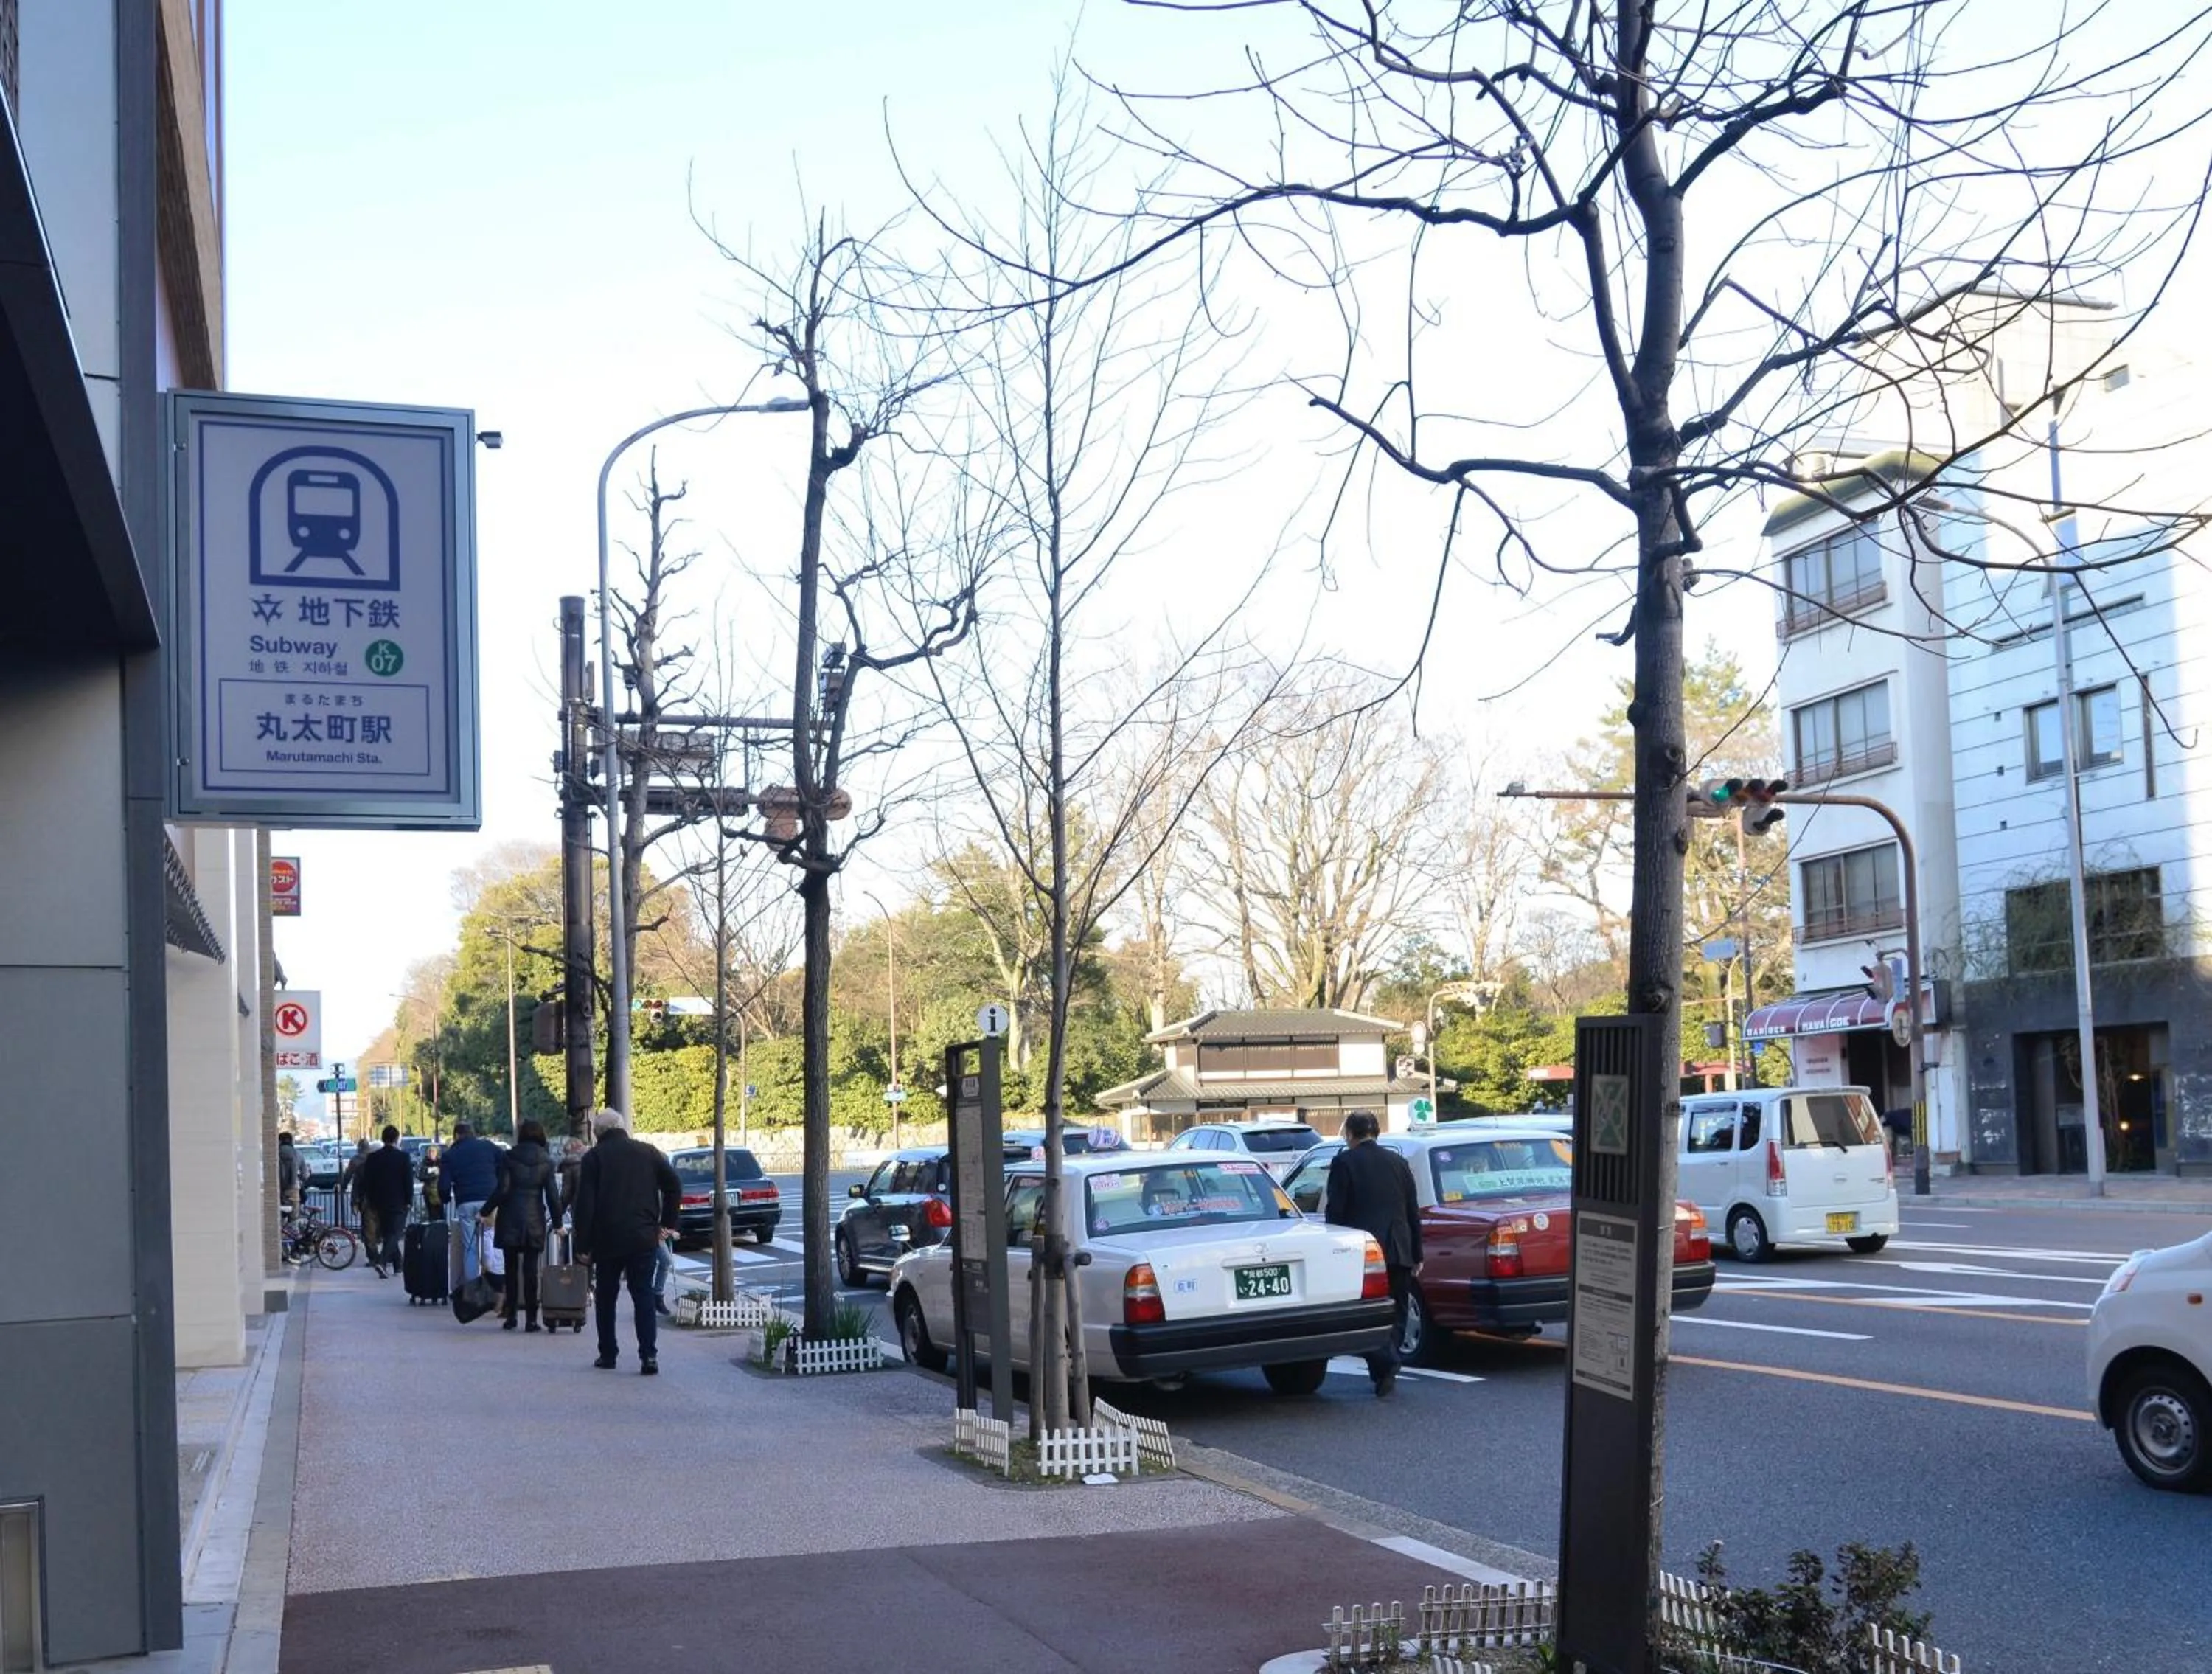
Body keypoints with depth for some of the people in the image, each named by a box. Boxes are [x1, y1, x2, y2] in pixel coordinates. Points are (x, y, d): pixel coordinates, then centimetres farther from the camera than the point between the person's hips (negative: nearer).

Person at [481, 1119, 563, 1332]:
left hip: (511, 1219, -1)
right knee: (531, 1269, 2)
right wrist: (557, 1222, 7)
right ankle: (531, 1318, 0)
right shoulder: (546, 1161, 1)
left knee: (512, 1268, 7)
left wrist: (486, 1211, 1)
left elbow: (502, 1189, -8)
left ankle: (510, 1315, 6)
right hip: (535, 1220, 1)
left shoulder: (509, 1158, -2)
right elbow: (553, 1194, 0)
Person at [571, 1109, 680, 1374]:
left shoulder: (594, 1157, -2)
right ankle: (649, 1355, -9)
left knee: (605, 1298, 13)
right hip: (644, 1238, 2)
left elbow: (585, 1204, -6)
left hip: (607, 1238, -2)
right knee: (644, 1295, 3)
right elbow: (674, 1186, 3)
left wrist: (583, 1245, -3)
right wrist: (667, 1223, 9)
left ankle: (607, 1354, 17)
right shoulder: (647, 1152, 7)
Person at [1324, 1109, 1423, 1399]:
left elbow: (1335, 1212, -8)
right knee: (1394, 1313, 13)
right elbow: (1413, 1213, 12)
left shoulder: (1344, 1162, -3)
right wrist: (1416, 1255, 17)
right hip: (1399, 1252, 4)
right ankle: (1385, 1372, 13)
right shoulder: (1397, 1162, 11)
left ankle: (1385, 1363, -19)